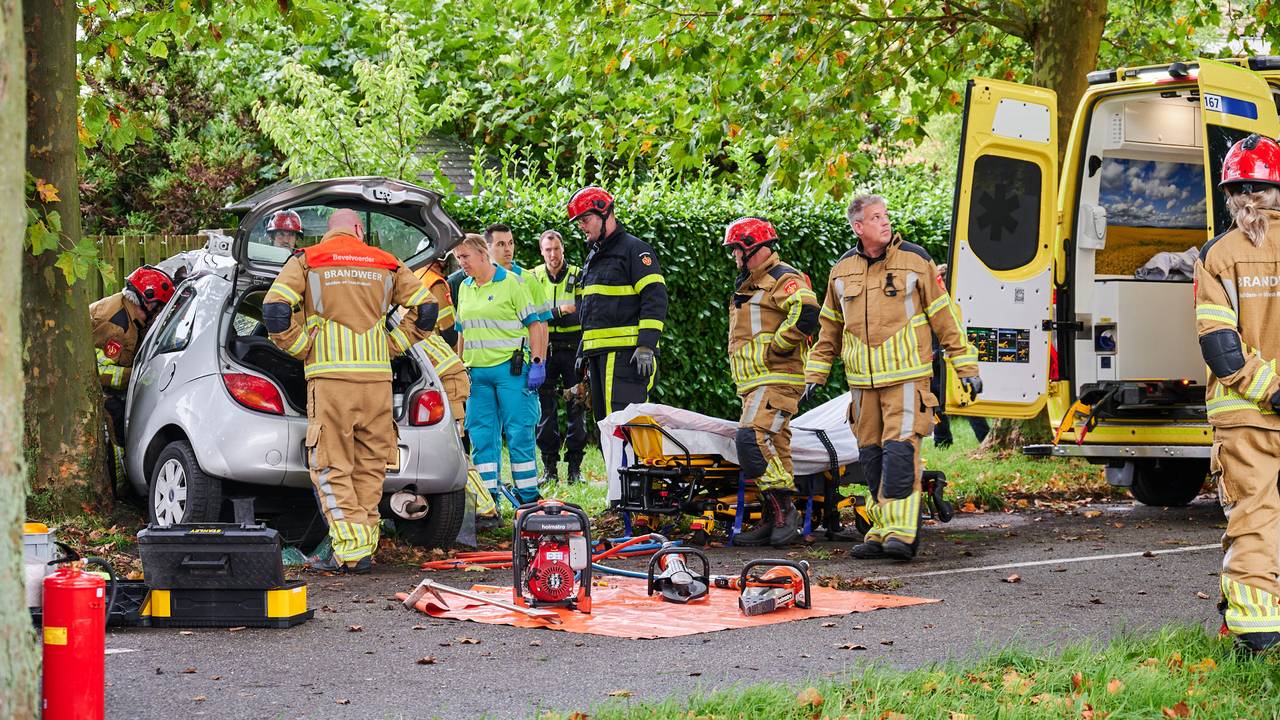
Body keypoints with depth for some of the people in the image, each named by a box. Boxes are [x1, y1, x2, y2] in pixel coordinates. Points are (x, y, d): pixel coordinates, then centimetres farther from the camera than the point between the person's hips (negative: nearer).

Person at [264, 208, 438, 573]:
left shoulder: (306, 260, 6)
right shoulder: (386, 264, 14)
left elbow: (275, 310, -7)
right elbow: (426, 308, 8)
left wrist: (305, 349, 3)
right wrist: (391, 346, 13)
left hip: (330, 376, -3)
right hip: (378, 376, 3)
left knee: (331, 467, -1)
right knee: (370, 466, 10)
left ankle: (350, 549, -9)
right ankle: (363, 549, 11)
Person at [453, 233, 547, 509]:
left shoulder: (511, 282, -3)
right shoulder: (464, 288, 16)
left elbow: (534, 324, -4)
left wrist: (537, 364, -11)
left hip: (510, 369, -6)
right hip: (477, 372, 6)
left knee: (518, 433, -4)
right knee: (481, 435, 4)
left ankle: (529, 498, 2)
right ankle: (488, 499, 8)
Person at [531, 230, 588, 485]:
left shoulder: (578, 276, 3)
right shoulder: (533, 278, 6)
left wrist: (548, 317, -17)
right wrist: (561, 311, -19)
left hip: (573, 350, -1)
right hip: (544, 351, 1)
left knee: (576, 409, 0)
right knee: (545, 409, 0)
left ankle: (575, 467, 6)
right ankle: (549, 468, 5)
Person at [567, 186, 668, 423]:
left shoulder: (634, 249, -5)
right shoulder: (593, 257, 23)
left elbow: (655, 298, -13)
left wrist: (646, 346, -21)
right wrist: (582, 351, 25)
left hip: (625, 353, -9)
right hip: (598, 353, 9)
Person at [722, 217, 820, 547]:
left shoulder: (783, 278, -9)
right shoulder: (748, 285, 23)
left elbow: (807, 313, -27)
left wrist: (776, 348, -20)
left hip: (777, 380, -10)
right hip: (754, 382, 10)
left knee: (752, 438, -22)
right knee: (773, 445, 9)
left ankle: (784, 508, -17)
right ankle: (773, 519, 9)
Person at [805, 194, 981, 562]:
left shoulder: (914, 259, 0)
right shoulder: (842, 271, 10)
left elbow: (943, 315, 3)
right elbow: (830, 328, 21)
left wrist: (966, 366, 2)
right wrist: (815, 374, 18)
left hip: (906, 375, -4)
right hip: (862, 380, 4)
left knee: (900, 448, -15)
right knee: (871, 455, 6)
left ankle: (901, 531, -15)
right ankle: (881, 531, 13)